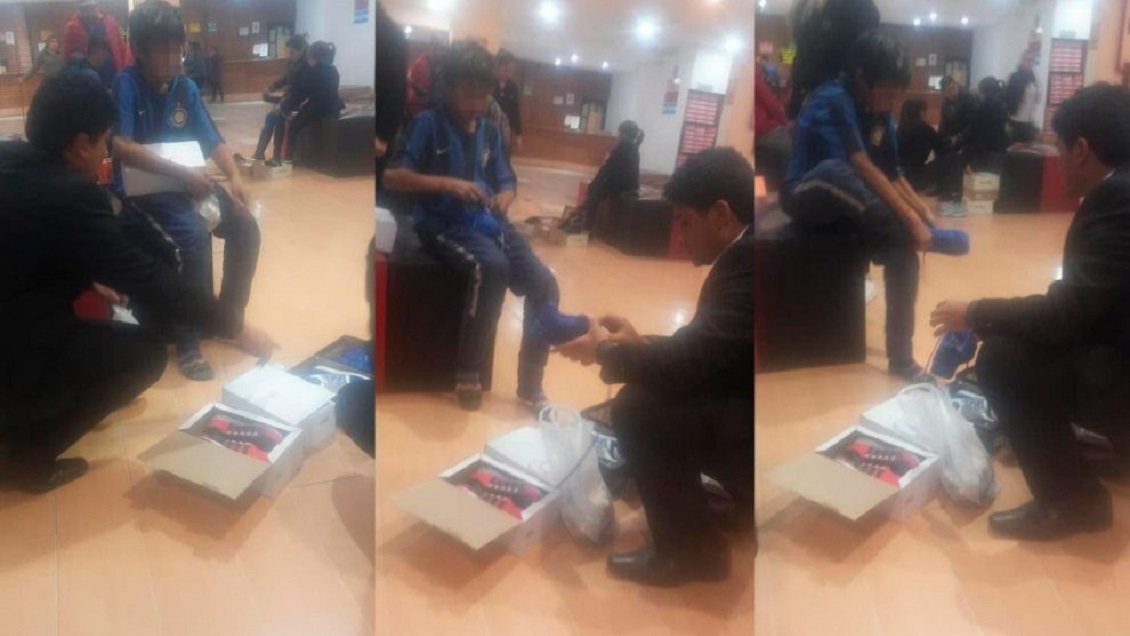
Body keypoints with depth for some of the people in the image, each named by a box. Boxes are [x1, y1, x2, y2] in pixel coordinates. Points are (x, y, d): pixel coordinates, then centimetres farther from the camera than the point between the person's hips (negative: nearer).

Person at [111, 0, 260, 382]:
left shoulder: (186, 88, 4)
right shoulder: (125, 85, -12)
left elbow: (214, 141, 6)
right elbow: (120, 146, -23)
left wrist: (234, 176, -13)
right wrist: (180, 172, -29)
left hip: (185, 186, 6)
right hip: (140, 191, -6)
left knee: (244, 227, -11)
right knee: (195, 236, -29)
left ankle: (229, 315, 7)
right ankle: (189, 340, -17)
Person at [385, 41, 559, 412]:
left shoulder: (490, 131, 13)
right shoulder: (429, 123, -3)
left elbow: (506, 182, 17)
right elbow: (392, 176, -10)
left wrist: (504, 197, -8)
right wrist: (447, 183, -21)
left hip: (487, 222, 6)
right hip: (444, 224, -5)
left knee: (543, 283, -16)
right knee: (492, 267, -35)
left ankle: (530, 384, 0)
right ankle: (468, 374, -18)